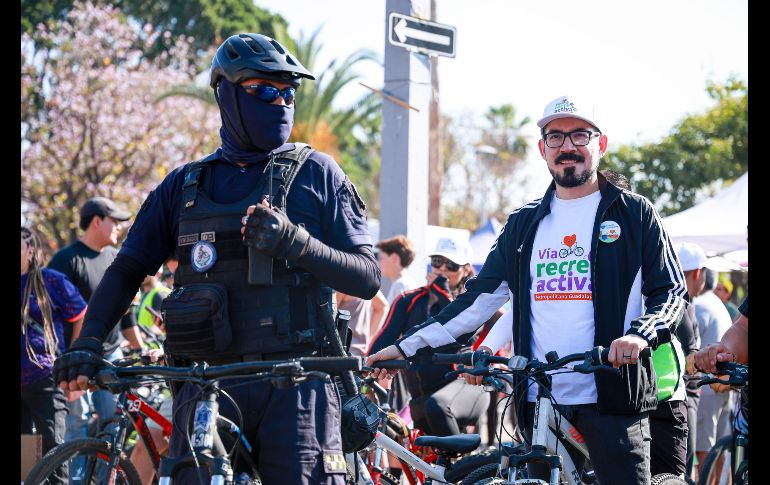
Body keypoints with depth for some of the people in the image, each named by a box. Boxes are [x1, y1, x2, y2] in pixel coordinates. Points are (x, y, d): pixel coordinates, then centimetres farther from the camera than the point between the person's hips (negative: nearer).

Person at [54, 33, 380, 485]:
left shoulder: (316, 174, 8)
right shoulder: (185, 185, 15)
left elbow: (368, 278, 2)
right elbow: (127, 272, 17)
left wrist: (295, 242, -14)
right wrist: (88, 343, 0)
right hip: (208, 388, 2)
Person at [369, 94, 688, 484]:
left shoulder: (634, 213, 6)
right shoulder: (524, 224, 17)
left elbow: (671, 291, 4)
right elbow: (482, 297, 17)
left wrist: (641, 334, -18)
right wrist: (407, 347, 10)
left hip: (613, 395, -4)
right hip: (541, 397, 4)